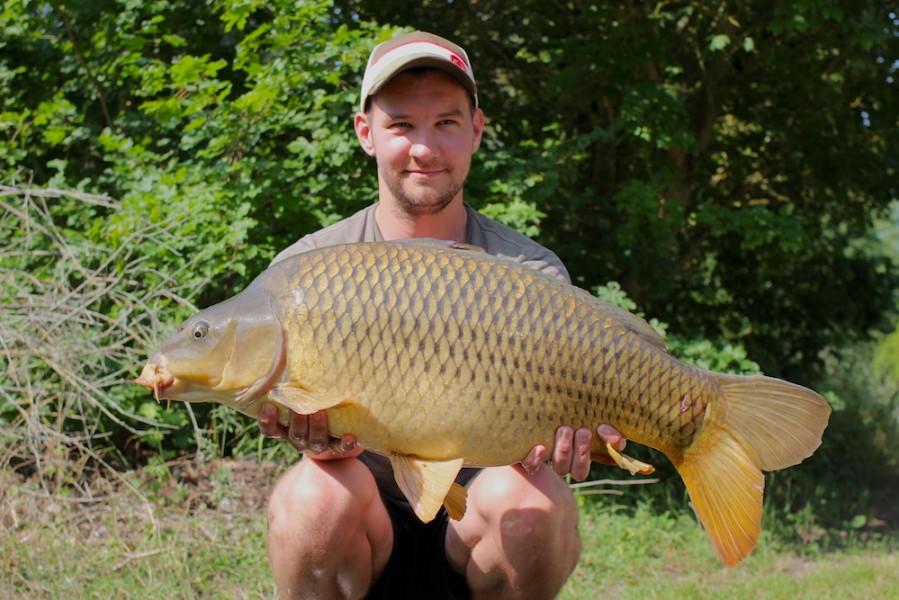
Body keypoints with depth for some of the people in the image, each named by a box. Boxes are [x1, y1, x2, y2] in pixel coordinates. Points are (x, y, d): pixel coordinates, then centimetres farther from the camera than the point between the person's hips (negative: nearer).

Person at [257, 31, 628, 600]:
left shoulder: (532, 273, -1)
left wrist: (565, 427, -35)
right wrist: (317, 436, -35)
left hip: (478, 535, 1)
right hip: (365, 537, 0)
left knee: (525, 496, -31)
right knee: (320, 490, -32)